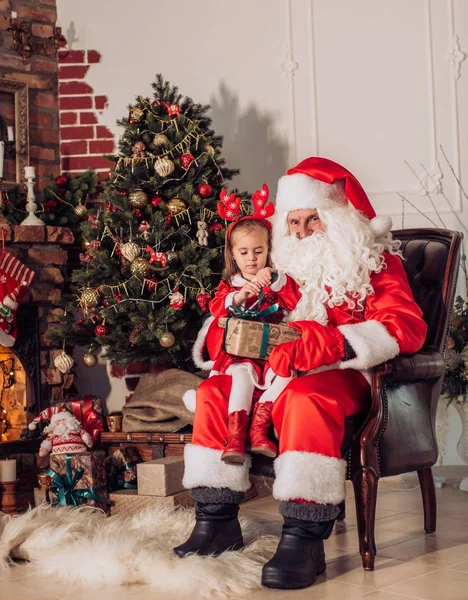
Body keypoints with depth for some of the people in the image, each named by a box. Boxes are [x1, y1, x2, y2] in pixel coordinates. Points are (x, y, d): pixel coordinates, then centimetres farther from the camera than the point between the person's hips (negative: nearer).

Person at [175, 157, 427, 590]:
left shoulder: (375, 260, -1)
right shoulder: (290, 263, 15)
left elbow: (406, 326, -17)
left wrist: (318, 345, -27)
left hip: (343, 376, -6)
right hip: (283, 374, 7)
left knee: (305, 396, -36)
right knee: (214, 390, -7)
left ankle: (304, 539, -34)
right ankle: (217, 521, -5)